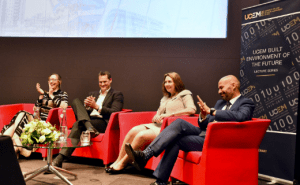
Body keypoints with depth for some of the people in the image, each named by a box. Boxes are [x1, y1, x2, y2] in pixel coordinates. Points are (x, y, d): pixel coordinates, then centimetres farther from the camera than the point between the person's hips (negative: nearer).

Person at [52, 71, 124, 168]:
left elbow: (114, 112, -5)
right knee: (76, 101, -21)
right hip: (88, 120, 6)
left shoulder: (117, 94, 12)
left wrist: (97, 107, -13)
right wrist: (86, 106, -4)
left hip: (103, 122, -6)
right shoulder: (93, 94, 30)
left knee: (78, 125, -31)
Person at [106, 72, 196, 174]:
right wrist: (156, 118, -2)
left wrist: (170, 114, -17)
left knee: (142, 135, -26)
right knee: (134, 131, -18)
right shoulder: (165, 99, 27)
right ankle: (118, 161, -15)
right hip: (158, 125, 7)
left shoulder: (185, 96, 5)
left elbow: (192, 110, -14)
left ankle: (122, 164, -17)